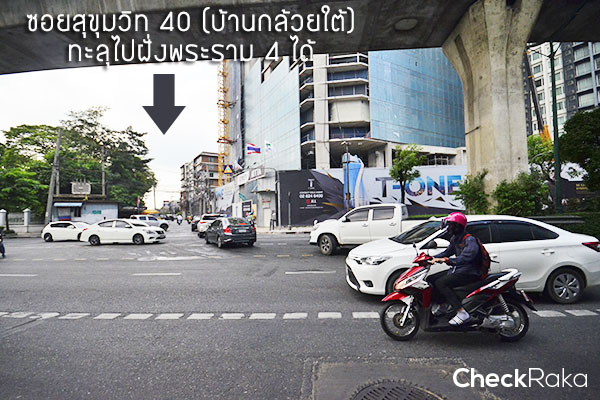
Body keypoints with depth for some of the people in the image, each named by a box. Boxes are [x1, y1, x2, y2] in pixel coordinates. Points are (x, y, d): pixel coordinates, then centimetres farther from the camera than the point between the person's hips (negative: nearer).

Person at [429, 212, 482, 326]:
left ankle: (462, 312, -25)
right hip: (457, 270, 9)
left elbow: (466, 258, -32)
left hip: (469, 273, -9)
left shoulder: (470, 240, -18)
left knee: (440, 283, -26)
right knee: (431, 279, 3)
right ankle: (444, 306, 12)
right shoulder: (455, 239, 11)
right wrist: (433, 258, 7)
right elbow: (448, 251, 22)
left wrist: (446, 260, -41)